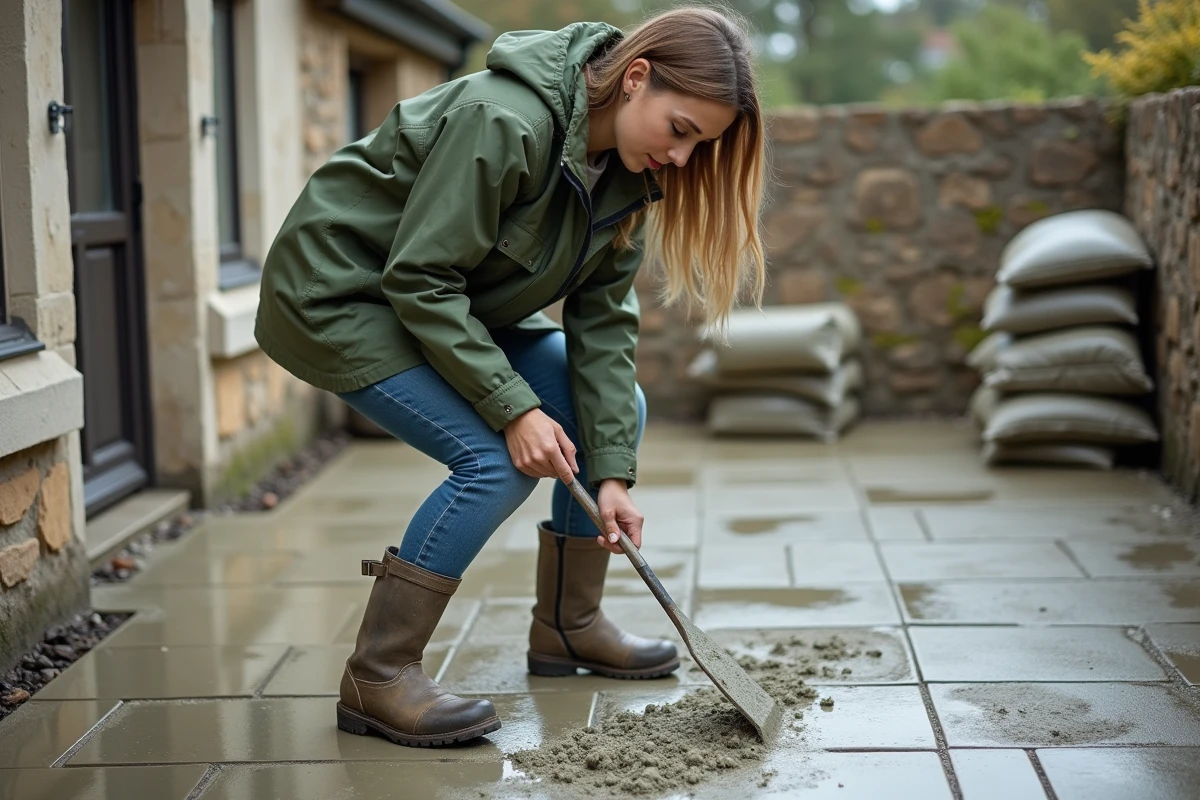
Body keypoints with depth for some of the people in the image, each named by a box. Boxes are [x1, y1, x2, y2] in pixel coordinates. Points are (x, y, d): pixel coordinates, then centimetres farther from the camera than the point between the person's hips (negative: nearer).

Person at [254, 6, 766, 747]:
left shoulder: (626, 166, -6)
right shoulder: (502, 122, -32)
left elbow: (602, 319, -6)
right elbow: (419, 281, -29)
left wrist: (612, 470, -13)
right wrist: (513, 409, -29)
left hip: (457, 307, 9)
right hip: (339, 292, -9)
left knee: (617, 409, 3)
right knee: (499, 458, -23)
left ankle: (568, 627, 16)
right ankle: (376, 680, -13)